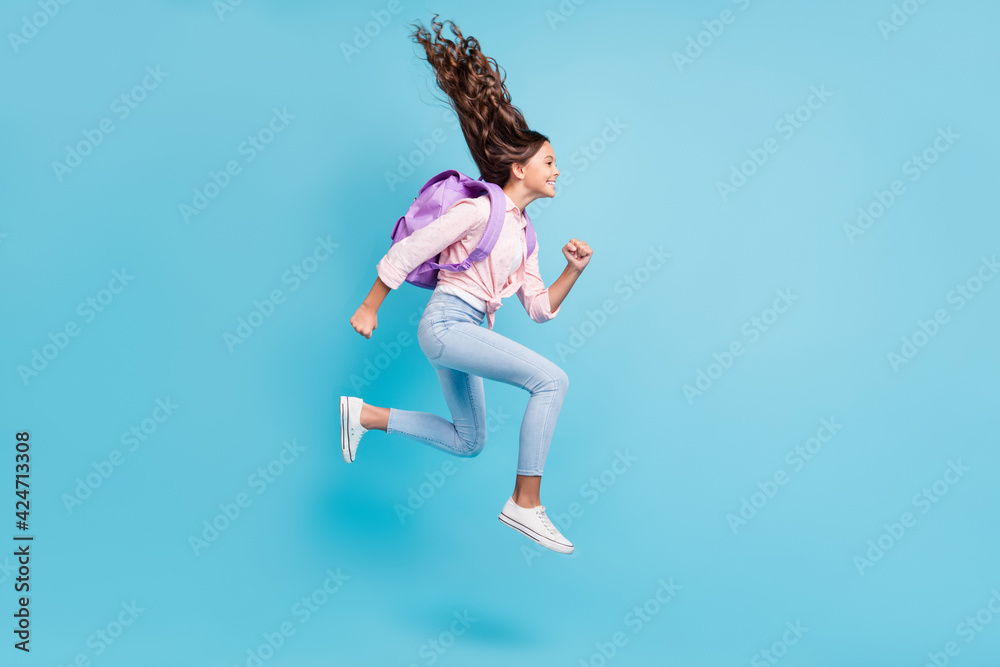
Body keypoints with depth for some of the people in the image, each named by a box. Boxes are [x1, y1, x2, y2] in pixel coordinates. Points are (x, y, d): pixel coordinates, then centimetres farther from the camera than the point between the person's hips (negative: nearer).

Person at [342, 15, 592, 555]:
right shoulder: (480, 208, -10)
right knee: (551, 380, -19)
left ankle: (365, 415, 24)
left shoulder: (523, 232, 15)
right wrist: (369, 308, -6)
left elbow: (539, 308, 15)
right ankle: (525, 504, -13)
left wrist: (573, 272, 0)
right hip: (445, 323, -9)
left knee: (467, 441, 18)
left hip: (463, 332, 9)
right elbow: (407, 252, -10)